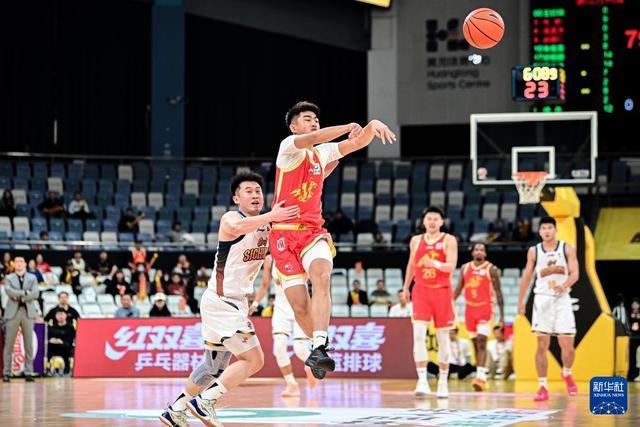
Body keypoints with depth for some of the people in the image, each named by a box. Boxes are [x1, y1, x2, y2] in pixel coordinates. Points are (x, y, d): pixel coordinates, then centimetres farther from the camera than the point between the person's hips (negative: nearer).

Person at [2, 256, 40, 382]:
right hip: (13, 312, -1)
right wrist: (25, 292, -9)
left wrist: (18, 296, -7)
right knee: (9, 343, -3)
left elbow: (35, 294, -2)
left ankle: (28, 372, 2)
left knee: (29, 344, -1)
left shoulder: (32, 278, 12)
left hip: (28, 312, 1)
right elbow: (9, 291, -9)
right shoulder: (9, 278, 10)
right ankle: (6, 372, 0)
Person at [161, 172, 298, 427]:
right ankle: (205, 402, -11)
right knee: (253, 359, -14)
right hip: (221, 302, -9)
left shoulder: (267, 226, 8)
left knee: (215, 366, 20)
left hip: (235, 303, 9)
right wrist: (271, 216, -52)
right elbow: (237, 228, -40)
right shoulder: (230, 218, -16)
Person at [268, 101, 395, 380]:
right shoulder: (289, 147, -2)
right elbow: (313, 139, -23)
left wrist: (372, 126, -13)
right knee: (300, 307, -6)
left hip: (313, 231, 3)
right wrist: (350, 127, -32)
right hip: (284, 233, -3)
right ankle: (319, 344, 23)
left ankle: (318, 349, -39)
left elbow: (359, 143, 9)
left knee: (322, 277, -29)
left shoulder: (323, 153, 15)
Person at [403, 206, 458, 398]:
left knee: (443, 337, 5)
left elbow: (451, 266, -13)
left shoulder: (449, 240, -2)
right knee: (419, 334, -15)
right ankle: (422, 380, -18)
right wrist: (406, 287, 25)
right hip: (421, 291, 2)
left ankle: (443, 381, 16)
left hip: (442, 292, -2)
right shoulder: (416, 241, 9)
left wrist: (436, 264, -31)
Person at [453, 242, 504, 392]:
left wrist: (502, 315, -6)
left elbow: (498, 292, -3)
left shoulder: (491, 269, -3)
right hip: (470, 308, 5)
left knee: (482, 342, -17)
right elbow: (458, 289, 14)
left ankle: (481, 376, -23)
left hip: (485, 308, -5)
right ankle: (480, 376, 16)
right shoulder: (465, 268, 9)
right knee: (475, 343, 8)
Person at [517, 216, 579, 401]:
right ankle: (543, 386, -1)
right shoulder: (534, 251, 5)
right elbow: (527, 276, 13)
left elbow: (574, 273, -7)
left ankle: (567, 373, 28)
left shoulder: (567, 249, 0)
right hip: (542, 299, 1)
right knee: (542, 345, -4)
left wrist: (565, 285, -27)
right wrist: (521, 300, 14)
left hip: (562, 299, -1)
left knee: (567, 345, -2)